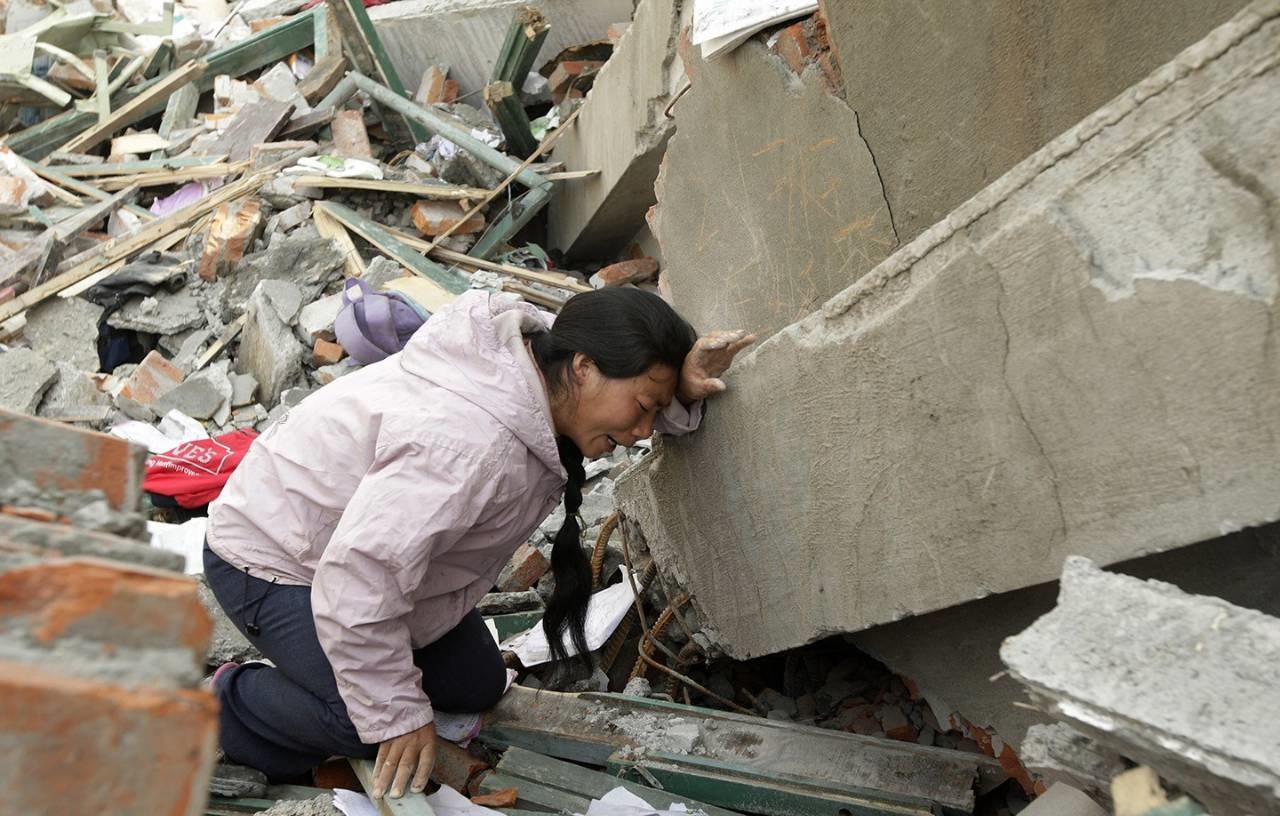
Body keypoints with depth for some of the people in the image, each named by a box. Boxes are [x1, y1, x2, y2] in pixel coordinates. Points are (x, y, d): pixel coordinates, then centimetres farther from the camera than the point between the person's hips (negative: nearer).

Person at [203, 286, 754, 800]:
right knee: (377, 722, -21)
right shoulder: (470, 444, -42)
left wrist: (682, 391, -23)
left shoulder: (539, 353, -15)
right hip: (270, 562, -8)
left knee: (475, 686, 10)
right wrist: (398, 715, -28)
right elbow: (356, 583, -40)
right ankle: (235, 702, 5)